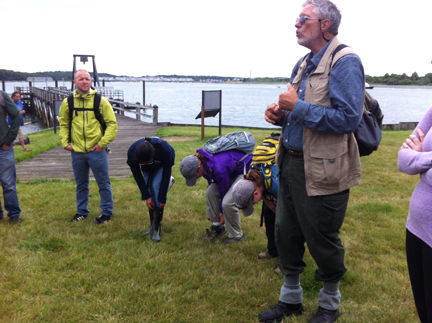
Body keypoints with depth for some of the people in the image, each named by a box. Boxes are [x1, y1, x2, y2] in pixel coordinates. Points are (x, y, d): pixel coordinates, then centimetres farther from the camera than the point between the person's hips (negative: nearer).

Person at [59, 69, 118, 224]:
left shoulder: (100, 101, -4)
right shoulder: (68, 102, 4)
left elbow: (112, 124, -4)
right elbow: (63, 124, 13)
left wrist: (103, 143, -11)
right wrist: (65, 142, 0)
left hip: (97, 151, -3)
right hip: (77, 152, 3)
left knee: (103, 183, 5)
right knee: (81, 184, 17)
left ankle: (107, 212, 20)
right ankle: (82, 211, 32)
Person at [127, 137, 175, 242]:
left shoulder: (165, 149, -42)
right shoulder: (132, 153, -36)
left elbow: (166, 174, -31)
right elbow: (137, 175, -23)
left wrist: (162, 198, -26)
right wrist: (147, 196, -23)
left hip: (162, 165, -3)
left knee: (156, 187, -22)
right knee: (149, 189, -9)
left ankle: (156, 229, -18)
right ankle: (152, 227, 3)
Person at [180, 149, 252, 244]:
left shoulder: (217, 168, -38)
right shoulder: (202, 161, -13)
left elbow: (224, 192, -22)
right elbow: (211, 182, 5)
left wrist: (223, 213, -6)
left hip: (245, 171, -9)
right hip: (230, 172, 9)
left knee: (227, 202, -22)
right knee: (210, 193, -6)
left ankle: (236, 236, 0)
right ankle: (217, 227, 12)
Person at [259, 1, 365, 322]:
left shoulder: (345, 62, -14)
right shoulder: (304, 64, 13)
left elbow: (348, 118, -24)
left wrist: (297, 107, -21)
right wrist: (281, 115, 2)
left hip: (321, 170, -8)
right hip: (292, 163, 9)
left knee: (322, 241, 8)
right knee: (286, 233, 16)